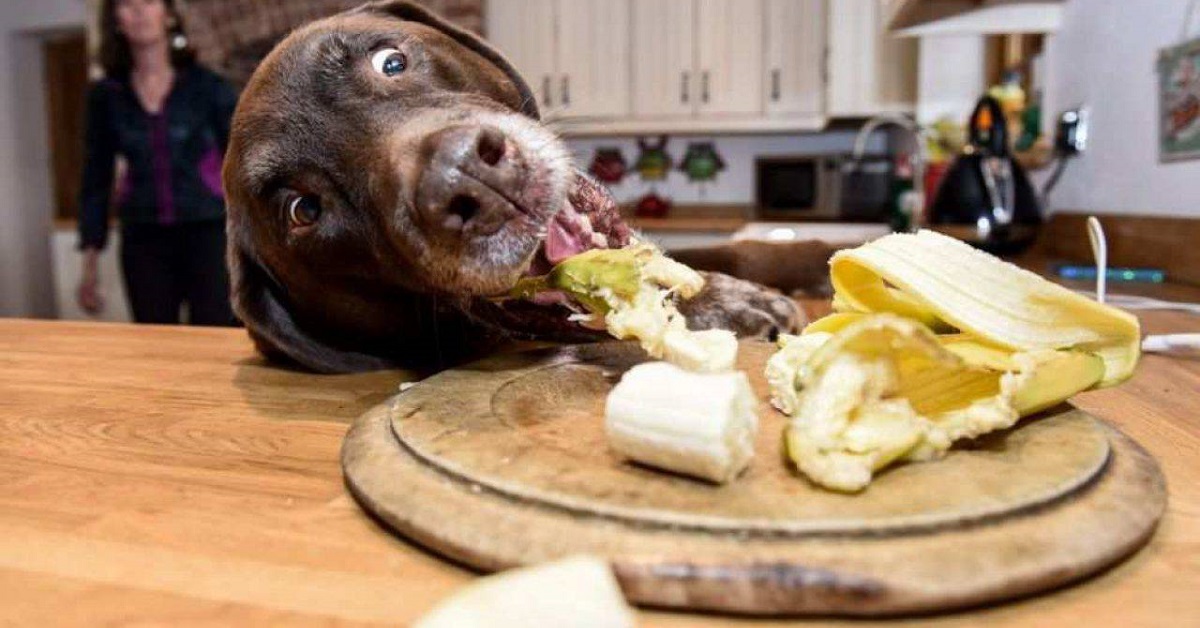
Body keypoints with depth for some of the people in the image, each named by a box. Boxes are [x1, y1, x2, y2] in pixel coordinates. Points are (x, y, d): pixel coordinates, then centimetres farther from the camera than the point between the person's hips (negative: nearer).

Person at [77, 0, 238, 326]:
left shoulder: (208, 86, -1)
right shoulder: (106, 95, 6)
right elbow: (96, 181, 11)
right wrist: (90, 261, 8)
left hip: (208, 233, -2)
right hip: (142, 241, 3)